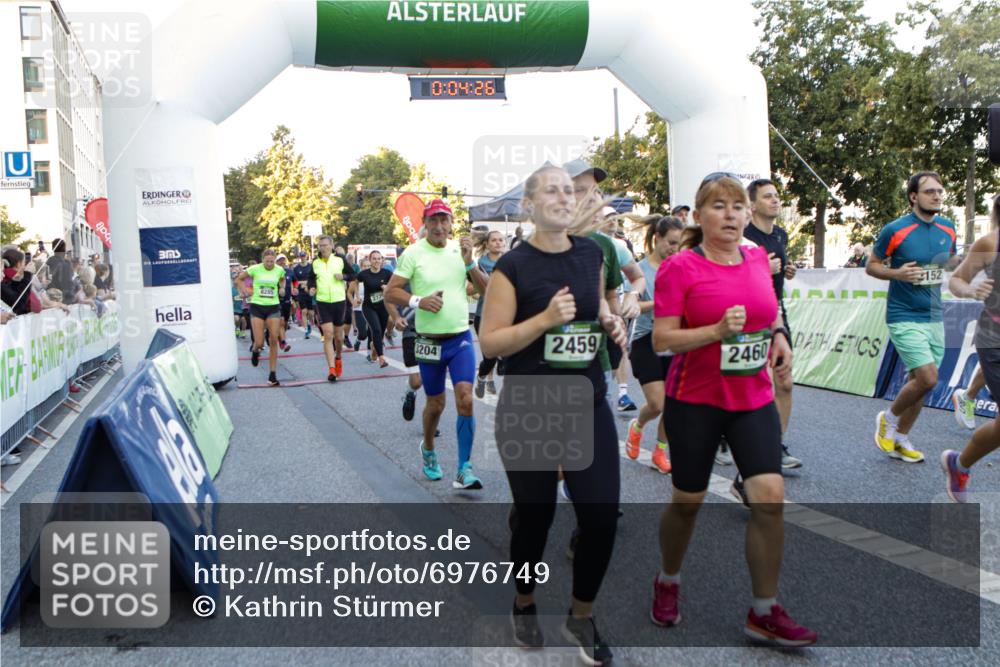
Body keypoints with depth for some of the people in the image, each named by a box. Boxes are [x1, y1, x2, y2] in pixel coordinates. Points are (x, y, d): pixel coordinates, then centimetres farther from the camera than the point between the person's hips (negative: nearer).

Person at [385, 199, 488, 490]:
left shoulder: (461, 249, 4)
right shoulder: (413, 253, -5)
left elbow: (487, 289, 1)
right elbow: (390, 292, -6)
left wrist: (469, 262, -13)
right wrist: (418, 301, -21)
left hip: (461, 338, 2)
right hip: (430, 341, -1)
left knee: (466, 400, -12)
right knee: (435, 404, 12)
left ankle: (464, 469, -2)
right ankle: (428, 450, 42)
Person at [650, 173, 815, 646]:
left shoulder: (759, 259, 5)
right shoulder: (679, 268, -11)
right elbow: (661, 339, -15)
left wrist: (778, 337, 4)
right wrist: (718, 331, -26)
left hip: (754, 397, 4)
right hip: (694, 400, -4)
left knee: (770, 496, -6)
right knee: (688, 500, 9)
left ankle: (764, 612, 11)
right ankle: (667, 582, 37)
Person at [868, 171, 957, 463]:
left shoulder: (947, 228, 6)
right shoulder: (895, 230, -10)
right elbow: (871, 266, 0)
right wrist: (897, 273, -19)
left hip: (934, 317, 6)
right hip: (904, 317, -6)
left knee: (918, 380, 9)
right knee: (927, 378, -15)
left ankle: (901, 439, 24)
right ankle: (888, 418, 11)